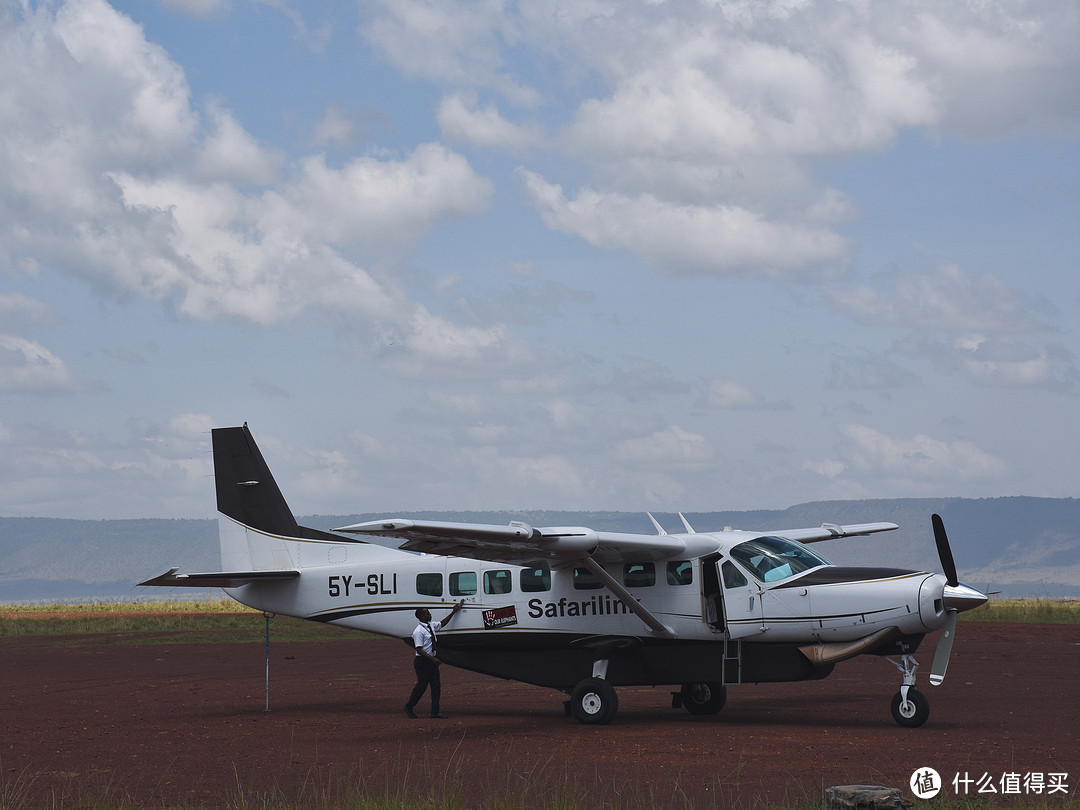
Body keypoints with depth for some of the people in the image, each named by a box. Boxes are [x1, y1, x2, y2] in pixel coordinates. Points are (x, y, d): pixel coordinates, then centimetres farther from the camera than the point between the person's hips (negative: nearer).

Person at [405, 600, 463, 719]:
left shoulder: (431, 625, 6)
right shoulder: (418, 631, -19)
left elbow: (442, 624, 26)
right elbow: (419, 649, -22)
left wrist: (453, 612, 20)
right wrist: (432, 659, -26)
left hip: (431, 659, 8)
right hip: (422, 661, -8)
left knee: (436, 685, 5)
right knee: (422, 685, -1)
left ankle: (435, 712, 10)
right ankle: (409, 707, 18)